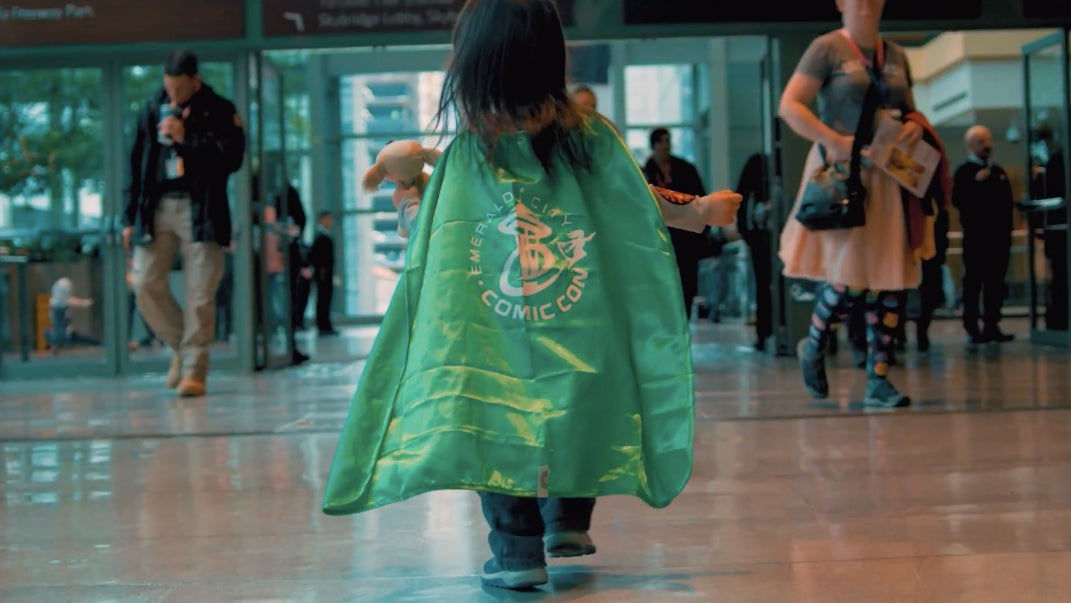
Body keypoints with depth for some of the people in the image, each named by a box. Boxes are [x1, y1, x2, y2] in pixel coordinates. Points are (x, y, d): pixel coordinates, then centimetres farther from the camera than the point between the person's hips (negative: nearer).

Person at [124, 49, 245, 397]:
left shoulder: (219, 111, 2)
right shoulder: (152, 110, 12)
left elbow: (232, 157, -9)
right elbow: (138, 163, 14)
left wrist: (186, 138, -14)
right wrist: (131, 217, 11)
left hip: (200, 211, -4)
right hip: (157, 208, 4)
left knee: (199, 295, -4)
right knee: (145, 283, -3)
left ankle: (194, 369, 4)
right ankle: (180, 347, 18)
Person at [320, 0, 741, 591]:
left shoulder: (465, 153, -7)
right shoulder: (590, 134, -4)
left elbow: (426, 242, 1)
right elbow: (643, 210, 3)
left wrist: (409, 206, 23)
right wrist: (697, 213, 20)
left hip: (494, 340, -1)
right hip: (579, 338, 2)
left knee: (498, 427, 11)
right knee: (572, 409, 23)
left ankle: (517, 549, 11)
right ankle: (569, 518, 25)